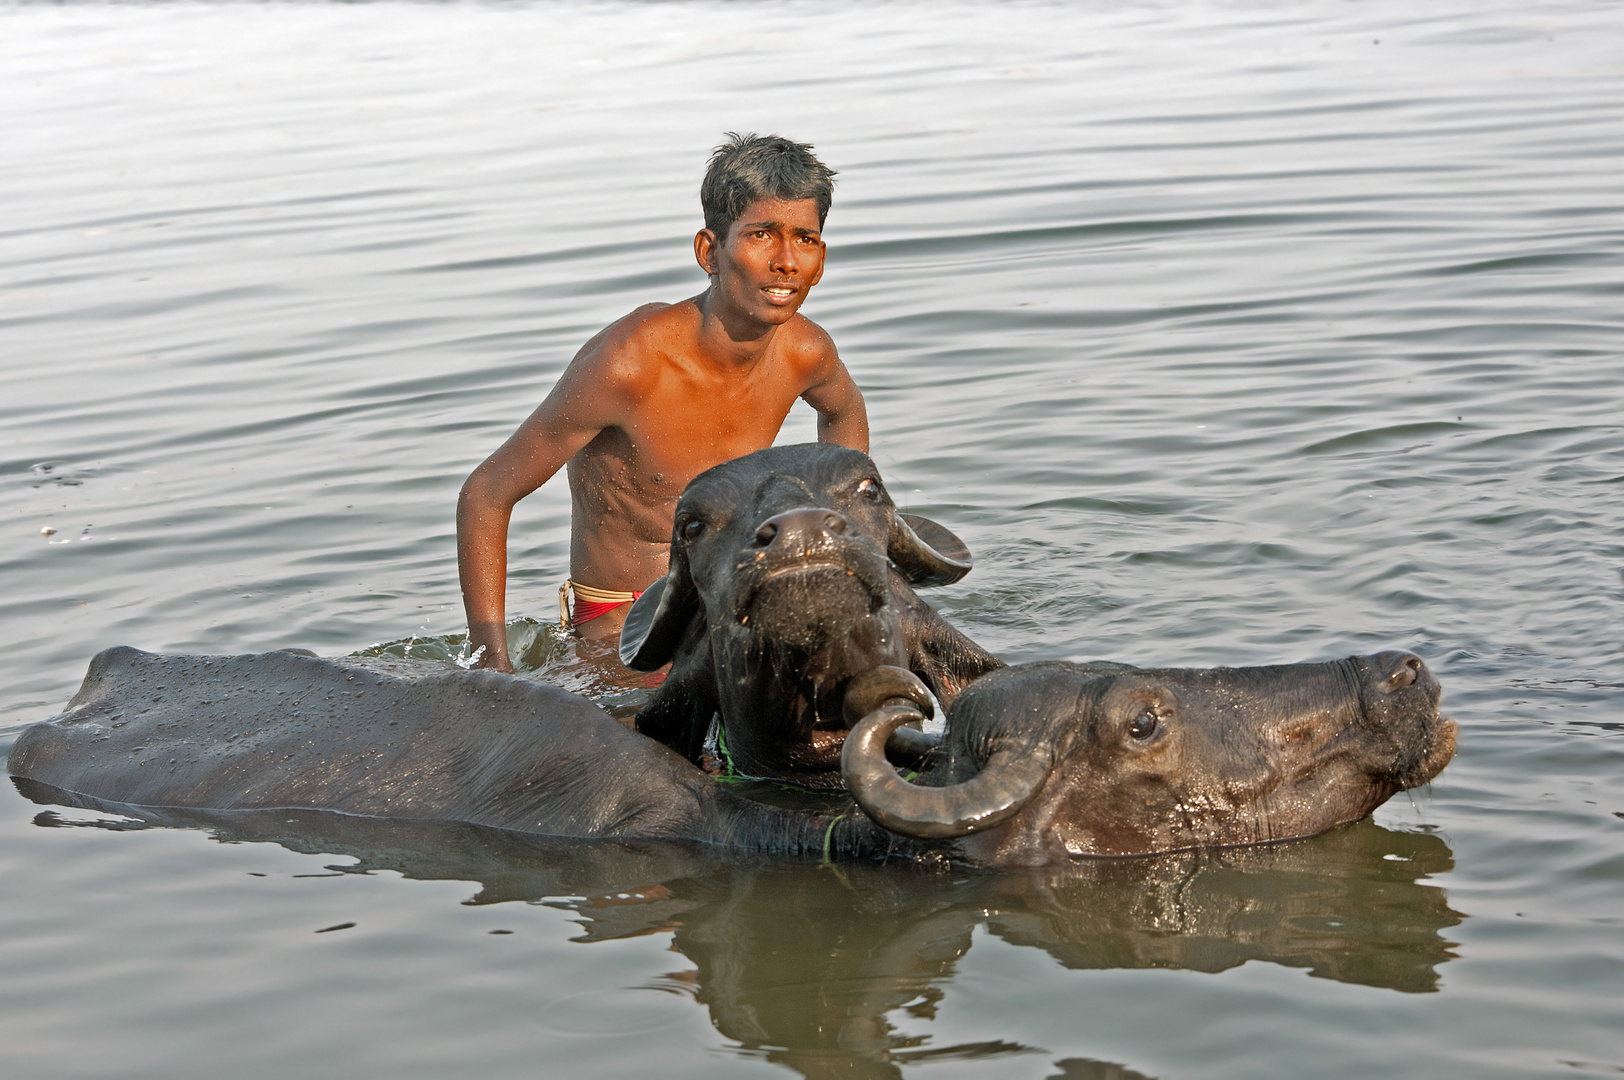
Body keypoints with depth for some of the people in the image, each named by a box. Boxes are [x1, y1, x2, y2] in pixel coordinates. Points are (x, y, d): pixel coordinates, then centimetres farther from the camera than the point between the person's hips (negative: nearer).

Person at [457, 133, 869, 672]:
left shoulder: (806, 353, -9)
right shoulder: (626, 364, -27)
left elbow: (844, 411, 19)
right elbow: (484, 495, -19)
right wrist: (492, 667, -22)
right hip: (621, 625, -5)